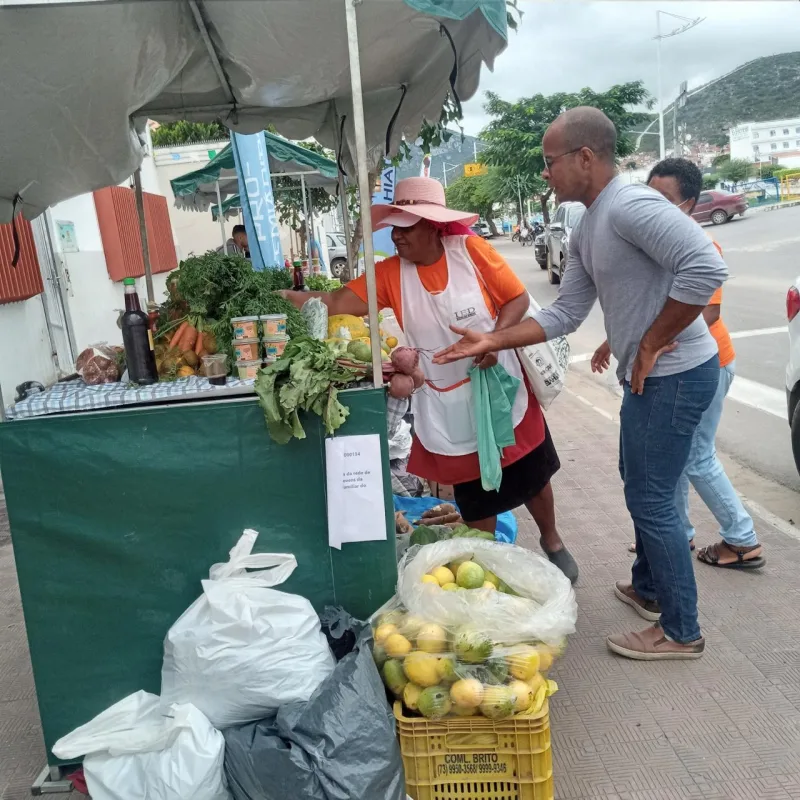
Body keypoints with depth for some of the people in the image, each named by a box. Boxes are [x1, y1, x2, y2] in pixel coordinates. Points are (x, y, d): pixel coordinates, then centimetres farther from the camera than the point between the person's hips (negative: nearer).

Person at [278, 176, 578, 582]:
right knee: (475, 498, 12)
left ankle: (552, 541, 44)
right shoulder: (391, 273, -7)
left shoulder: (471, 249, -12)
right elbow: (339, 301, -15)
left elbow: (518, 298, -8)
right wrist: (284, 297, -28)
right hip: (448, 410, 1)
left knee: (532, 477, 17)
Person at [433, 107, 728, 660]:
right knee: (642, 488, 22)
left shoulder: (631, 206, -21)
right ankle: (648, 588, 42)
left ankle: (681, 631, 17)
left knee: (651, 500, 0)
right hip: (648, 375, 10)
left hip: (676, 374, -10)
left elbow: (707, 267, -31)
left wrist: (652, 343, -23)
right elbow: (565, 314, 11)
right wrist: (493, 340, 4)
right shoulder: (587, 232, 11)